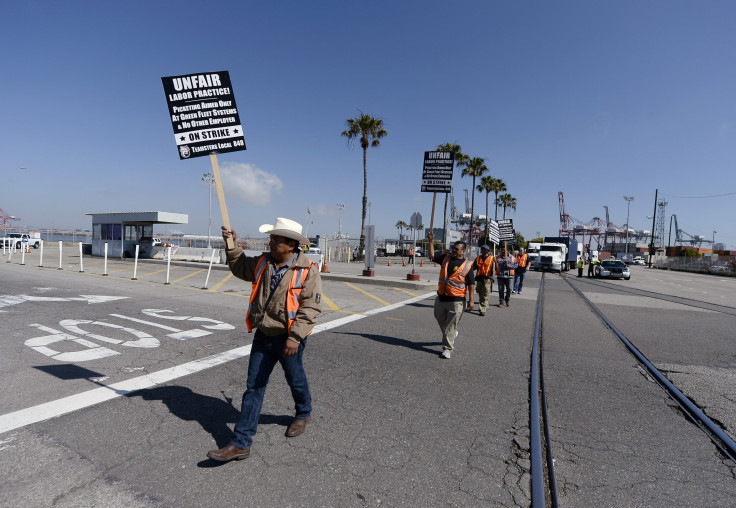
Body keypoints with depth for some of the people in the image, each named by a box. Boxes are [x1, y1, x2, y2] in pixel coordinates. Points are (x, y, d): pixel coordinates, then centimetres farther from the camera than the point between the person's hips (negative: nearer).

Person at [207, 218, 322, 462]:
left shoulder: (307, 270, -17)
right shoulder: (263, 262, 1)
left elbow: (310, 307, -20)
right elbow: (240, 268, 20)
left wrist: (295, 337, -25)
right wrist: (232, 246, 6)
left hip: (289, 339, -5)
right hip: (263, 335, 5)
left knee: (296, 380, 18)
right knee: (253, 387, 8)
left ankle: (303, 414, 49)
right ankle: (241, 443, 17)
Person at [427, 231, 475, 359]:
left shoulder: (467, 265, -4)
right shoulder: (445, 258, 7)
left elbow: (471, 284, -4)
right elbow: (432, 256, 4)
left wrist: (471, 300, -10)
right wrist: (431, 242, -8)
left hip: (456, 301, -5)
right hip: (441, 298, 5)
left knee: (451, 326, -2)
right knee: (440, 320, 22)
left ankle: (447, 349, 9)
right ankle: (452, 335, 48)